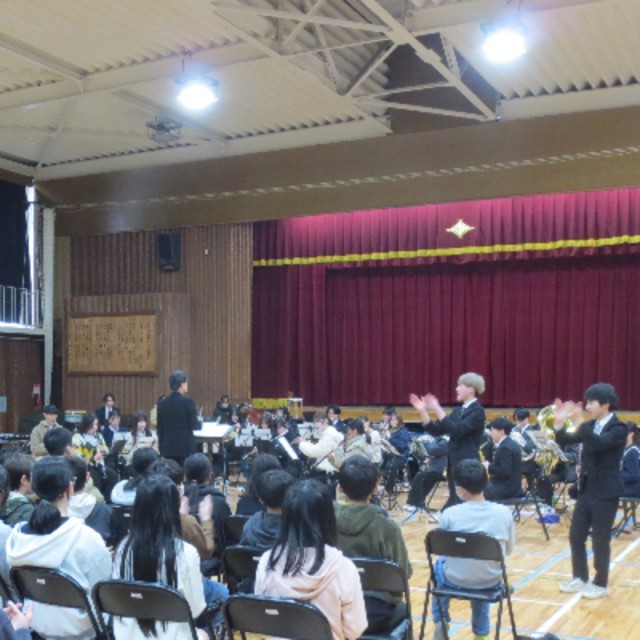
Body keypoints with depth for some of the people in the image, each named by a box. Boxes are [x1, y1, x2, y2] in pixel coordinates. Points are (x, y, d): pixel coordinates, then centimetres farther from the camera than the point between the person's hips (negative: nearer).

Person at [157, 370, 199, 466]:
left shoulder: (163, 403, 6)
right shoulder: (187, 402, -11)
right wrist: (199, 422, 12)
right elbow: (194, 426, -10)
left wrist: (161, 447, 17)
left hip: (168, 447, 5)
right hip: (185, 447, -5)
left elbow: (160, 429, 10)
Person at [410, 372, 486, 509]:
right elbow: (436, 431, 11)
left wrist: (437, 410, -24)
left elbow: (457, 430, -24)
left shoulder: (477, 411, -10)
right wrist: (423, 412, 2)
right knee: (455, 502, 11)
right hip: (454, 463, 8)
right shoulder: (458, 410, 15)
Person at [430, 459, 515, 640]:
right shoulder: (504, 512, -14)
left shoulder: (449, 514, -20)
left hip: (456, 579, -1)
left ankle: (441, 623, 35)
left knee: (439, 564, 33)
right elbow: (508, 549, 1)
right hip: (492, 580, 2)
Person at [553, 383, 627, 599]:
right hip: (586, 489, 7)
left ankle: (600, 584, 16)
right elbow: (566, 441, 6)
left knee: (600, 541, 2)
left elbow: (600, 443, -31)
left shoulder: (618, 428, -13)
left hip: (605, 493, -7)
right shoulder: (590, 426, 8)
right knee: (576, 536, 11)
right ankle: (580, 578, 25)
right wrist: (560, 423, -13)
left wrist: (579, 422, -41)